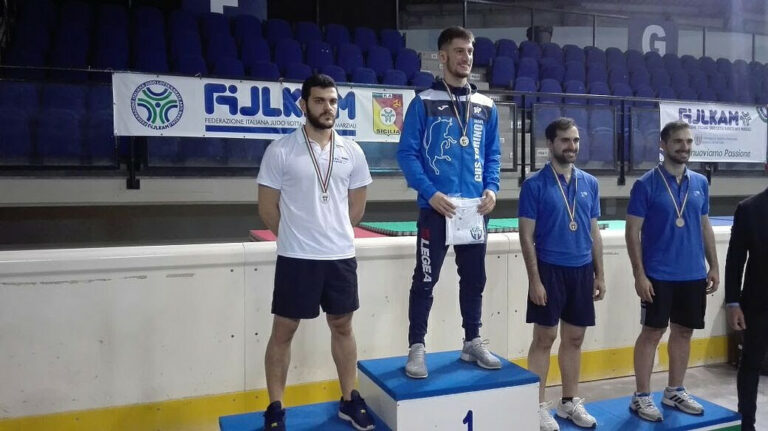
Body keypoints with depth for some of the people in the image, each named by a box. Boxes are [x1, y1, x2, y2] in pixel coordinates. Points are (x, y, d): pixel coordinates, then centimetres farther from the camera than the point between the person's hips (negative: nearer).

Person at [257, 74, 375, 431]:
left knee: (342, 326, 14)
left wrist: (334, 235, 13)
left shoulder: (352, 152, 3)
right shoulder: (280, 151, -7)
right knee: (283, 331, 6)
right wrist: (297, 237, 7)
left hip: (341, 256, 4)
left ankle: (348, 401, 31)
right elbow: (267, 207, -2)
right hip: (296, 258, -3)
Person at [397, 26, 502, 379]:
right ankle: (416, 348, 13)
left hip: (475, 209, 5)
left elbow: (493, 155, 15)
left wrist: (491, 189, -3)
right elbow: (406, 153, -6)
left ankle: (472, 343, 28)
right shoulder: (424, 103, -2)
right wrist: (430, 192, -17)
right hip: (436, 208, -4)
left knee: (474, 279, 13)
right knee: (425, 281, 1)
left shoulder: (486, 107, 11)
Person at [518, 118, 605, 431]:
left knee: (574, 338, 13)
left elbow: (594, 232, 12)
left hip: (582, 270, 5)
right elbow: (527, 236, -8)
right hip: (550, 269, -4)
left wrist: (599, 274, 9)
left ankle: (570, 402, 27)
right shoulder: (535, 184, -7)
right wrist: (534, 279, -13)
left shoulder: (589, 183, 7)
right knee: (544, 338, 3)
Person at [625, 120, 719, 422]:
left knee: (684, 332, 14)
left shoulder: (700, 183, 7)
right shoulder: (646, 184, -9)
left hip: (694, 274, 5)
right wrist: (639, 274, -14)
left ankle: (675, 391, 29)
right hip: (659, 275, -5)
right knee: (652, 332, 2)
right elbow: (632, 232, -10)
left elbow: (705, 227, 15)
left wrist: (714, 266, 10)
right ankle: (641, 396, 14)